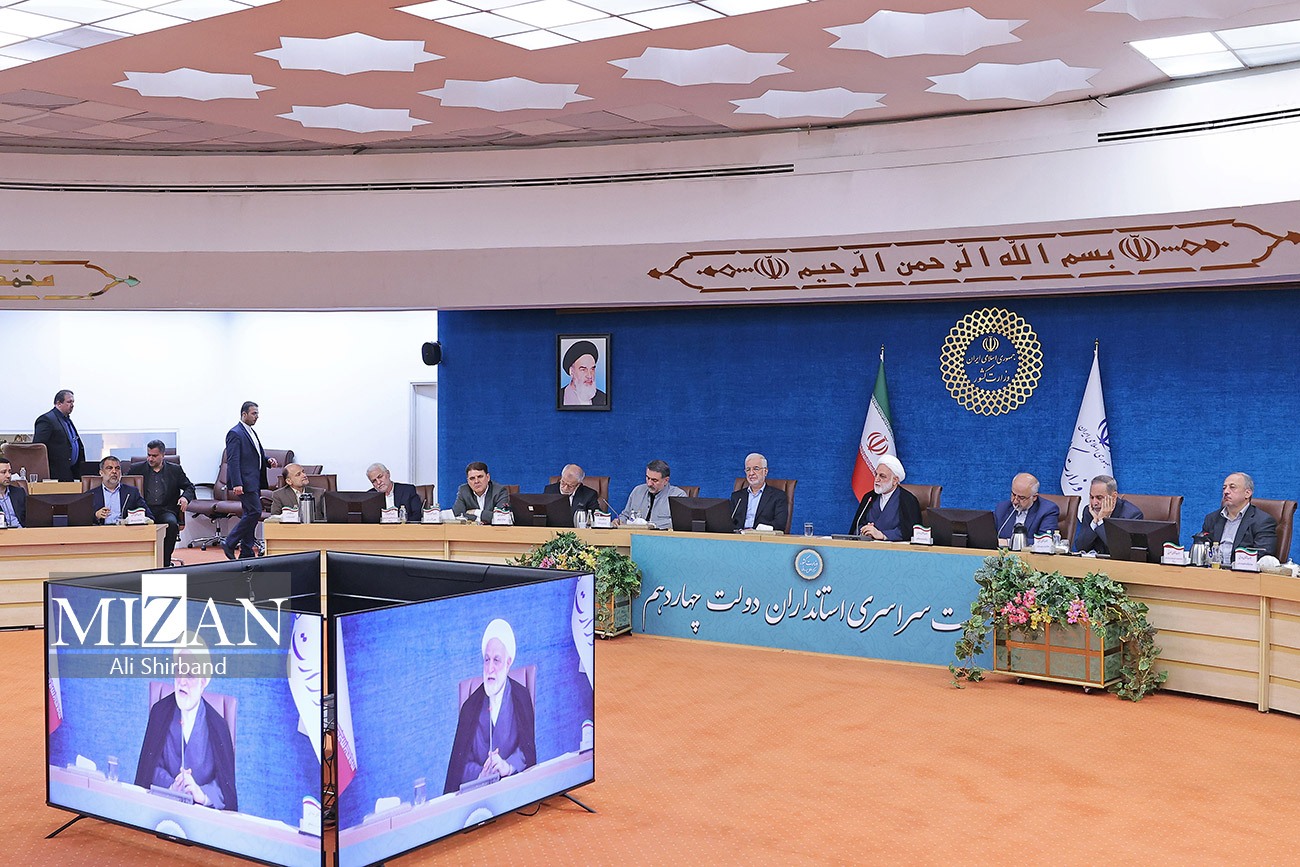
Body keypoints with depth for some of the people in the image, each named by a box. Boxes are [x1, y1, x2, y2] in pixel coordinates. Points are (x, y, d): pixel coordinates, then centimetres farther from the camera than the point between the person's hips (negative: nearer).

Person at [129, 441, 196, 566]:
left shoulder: (175, 470, 17)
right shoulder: (137, 469, 16)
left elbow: (189, 487, 19)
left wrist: (185, 497, -4)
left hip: (165, 510, 0)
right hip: (144, 509, 0)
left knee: (172, 523, -34)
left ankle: (165, 562, -23)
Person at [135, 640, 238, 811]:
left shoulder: (218, 727, -1)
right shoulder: (159, 712, 6)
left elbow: (225, 785, -3)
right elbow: (151, 765, 2)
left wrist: (202, 794, -24)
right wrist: (171, 787, -17)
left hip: (203, 812, -1)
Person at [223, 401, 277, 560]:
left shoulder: (252, 433, 19)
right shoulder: (235, 433, -10)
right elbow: (233, 460, -17)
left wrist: (268, 460, 4)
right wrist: (237, 484, -24)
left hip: (254, 481, 9)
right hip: (245, 481, -9)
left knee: (250, 514, 9)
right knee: (255, 512, -14)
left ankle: (246, 552, 13)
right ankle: (230, 544, -5)